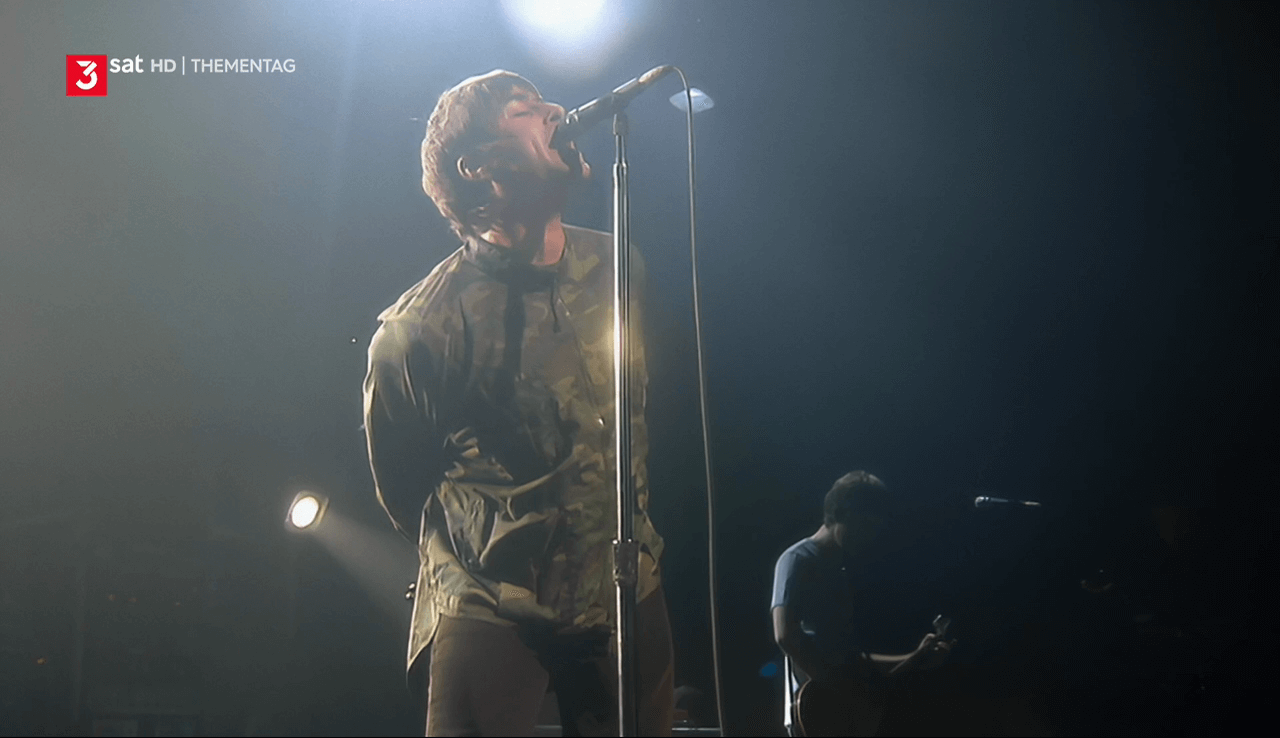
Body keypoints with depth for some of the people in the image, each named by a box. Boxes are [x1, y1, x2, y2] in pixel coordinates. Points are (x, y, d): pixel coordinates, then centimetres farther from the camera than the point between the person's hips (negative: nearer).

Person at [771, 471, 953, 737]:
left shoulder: (840, 573, 22)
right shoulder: (799, 560, -5)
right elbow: (786, 635, -21)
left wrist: (915, 659, 15)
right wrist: (839, 687, -19)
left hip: (849, 714, 9)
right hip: (819, 713, -9)